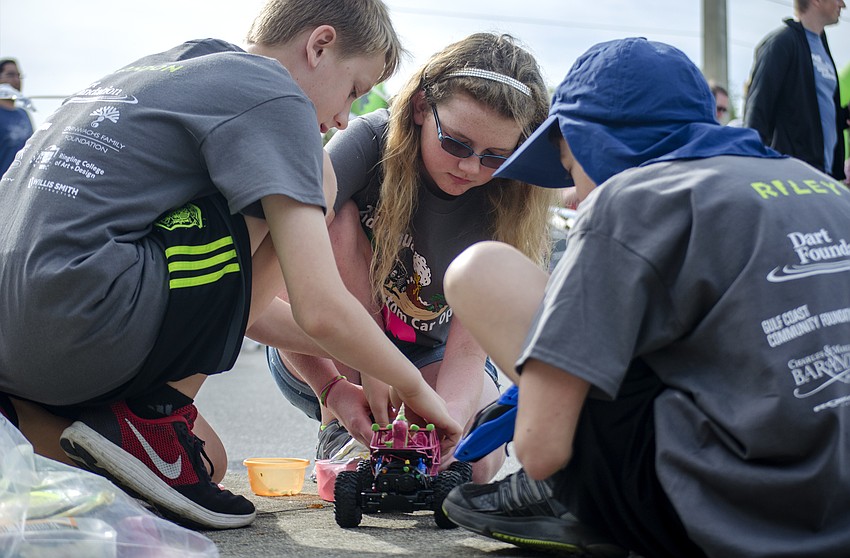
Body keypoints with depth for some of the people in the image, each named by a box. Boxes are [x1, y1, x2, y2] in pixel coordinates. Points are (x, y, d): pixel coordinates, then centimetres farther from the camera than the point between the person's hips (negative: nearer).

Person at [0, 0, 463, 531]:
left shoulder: (166, 69, 26)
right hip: (80, 324, -10)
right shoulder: (273, 97, -3)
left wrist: (336, 351, 27)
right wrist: (414, 388, 7)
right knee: (317, 179, 0)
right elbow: (320, 309, -11)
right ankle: (156, 417, -3)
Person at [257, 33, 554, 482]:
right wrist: (333, 390, -41)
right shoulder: (370, 142, -24)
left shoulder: (504, 208, -18)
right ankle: (340, 434, -21)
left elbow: (468, 349, -25)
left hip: (425, 358, 1)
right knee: (336, 220, -30)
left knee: (477, 462, -30)